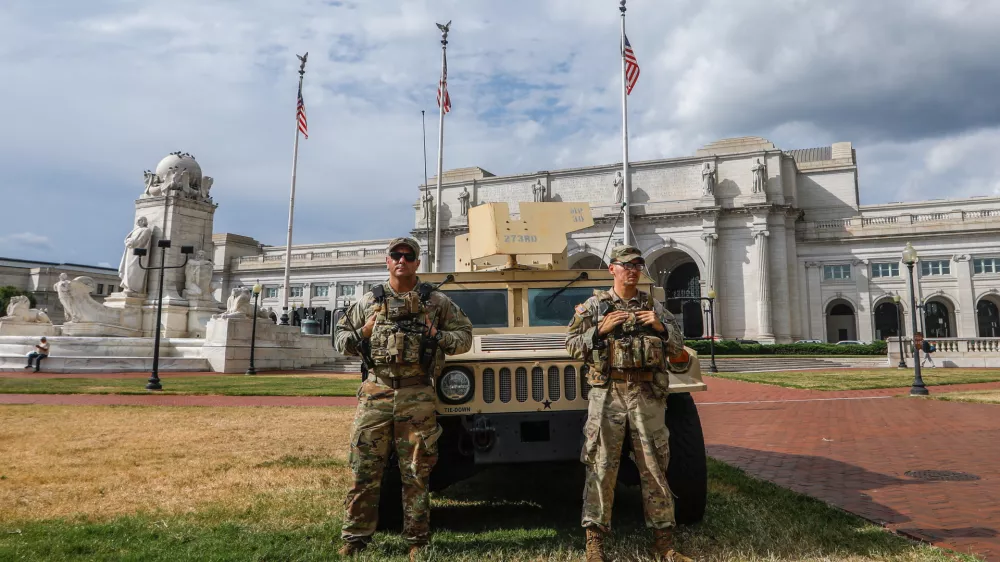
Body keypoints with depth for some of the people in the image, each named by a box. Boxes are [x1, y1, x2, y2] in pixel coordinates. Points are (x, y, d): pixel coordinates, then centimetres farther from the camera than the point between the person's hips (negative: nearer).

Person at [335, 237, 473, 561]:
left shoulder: (436, 301, 7)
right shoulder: (369, 301, 9)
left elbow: (465, 336, 10)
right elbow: (341, 338, 17)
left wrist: (437, 336, -7)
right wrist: (362, 334, -3)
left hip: (417, 397, -1)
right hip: (376, 393, 1)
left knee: (416, 473, 5)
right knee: (364, 470, 3)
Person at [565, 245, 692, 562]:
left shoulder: (653, 306, 12)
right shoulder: (594, 305, 5)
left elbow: (677, 347, 14)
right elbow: (572, 346, 2)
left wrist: (661, 327, -5)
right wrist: (600, 328, -11)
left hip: (648, 393, 2)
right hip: (607, 392, -2)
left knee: (654, 467, 7)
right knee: (601, 467, 0)